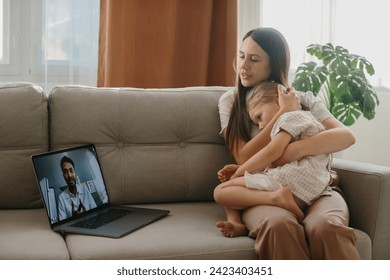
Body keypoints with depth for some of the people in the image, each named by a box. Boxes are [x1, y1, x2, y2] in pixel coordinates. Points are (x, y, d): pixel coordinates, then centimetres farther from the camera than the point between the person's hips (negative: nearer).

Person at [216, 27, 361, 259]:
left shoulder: (303, 99, 14)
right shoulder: (231, 101, 13)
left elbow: (347, 135, -4)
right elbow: (244, 159, -2)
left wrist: (296, 150, -21)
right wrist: (284, 112, -7)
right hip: (265, 193, 0)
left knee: (325, 228, -37)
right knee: (279, 226, -38)